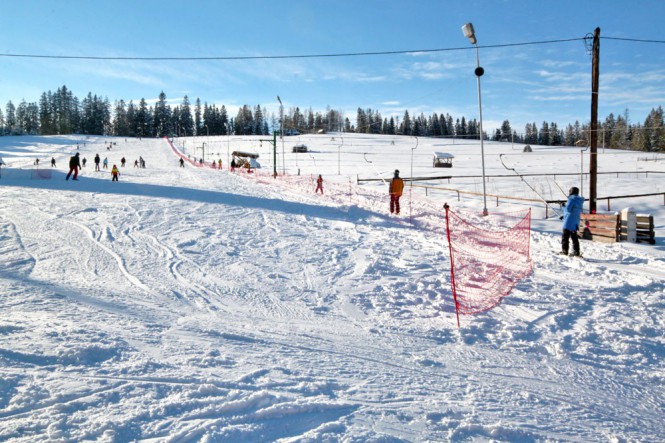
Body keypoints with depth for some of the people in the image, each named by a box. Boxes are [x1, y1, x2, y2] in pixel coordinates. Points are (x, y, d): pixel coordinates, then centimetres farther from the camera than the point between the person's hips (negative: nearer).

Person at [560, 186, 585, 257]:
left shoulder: (571, 199, -12)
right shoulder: (580, 201, 15)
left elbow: (568, 209, -17)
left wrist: (564, 205, 5)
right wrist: (564, 216, 18)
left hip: (569, 221, -8)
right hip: (576, 222, 8)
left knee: (565, 236, -1)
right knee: (574, 237, 12)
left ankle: (565, 250, -3)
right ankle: (576, 251, 10)